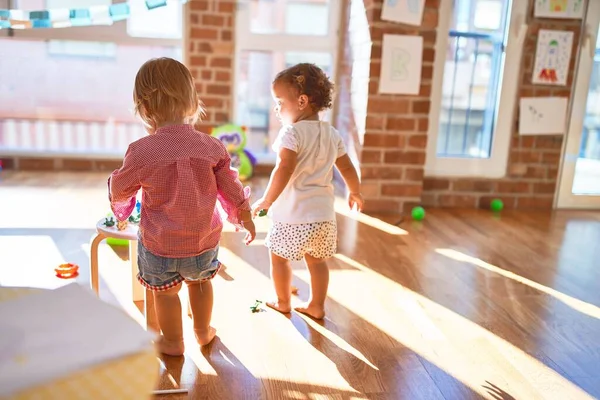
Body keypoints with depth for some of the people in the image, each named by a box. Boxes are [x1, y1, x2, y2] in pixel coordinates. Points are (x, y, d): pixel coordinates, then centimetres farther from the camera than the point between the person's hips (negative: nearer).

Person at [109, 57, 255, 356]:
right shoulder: (211, 146, -11)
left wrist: (120, 208, 22)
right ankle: (203, 331, 45)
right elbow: (231, 188, -2)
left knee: (165, 291, 20)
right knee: (200, 281, 28)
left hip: (161, 244, -3)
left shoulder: (141, 151, -18)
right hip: (205, 240, 3)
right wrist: (246, 219, 15)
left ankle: (173, 342, 38)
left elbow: (119, 189, -2)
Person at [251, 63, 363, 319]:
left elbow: (284, 169, -25)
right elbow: (347, 168, 15)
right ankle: (316, 306, 29)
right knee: (317, 260, 19)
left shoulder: (291, 132, -13)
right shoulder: (331, 133, 9)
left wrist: (267, 200, -18)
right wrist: (355, 193, 30)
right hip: (323, 212, 7)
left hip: (293, 214, -6)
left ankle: (283, 302, 28)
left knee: (278, 256, 15)